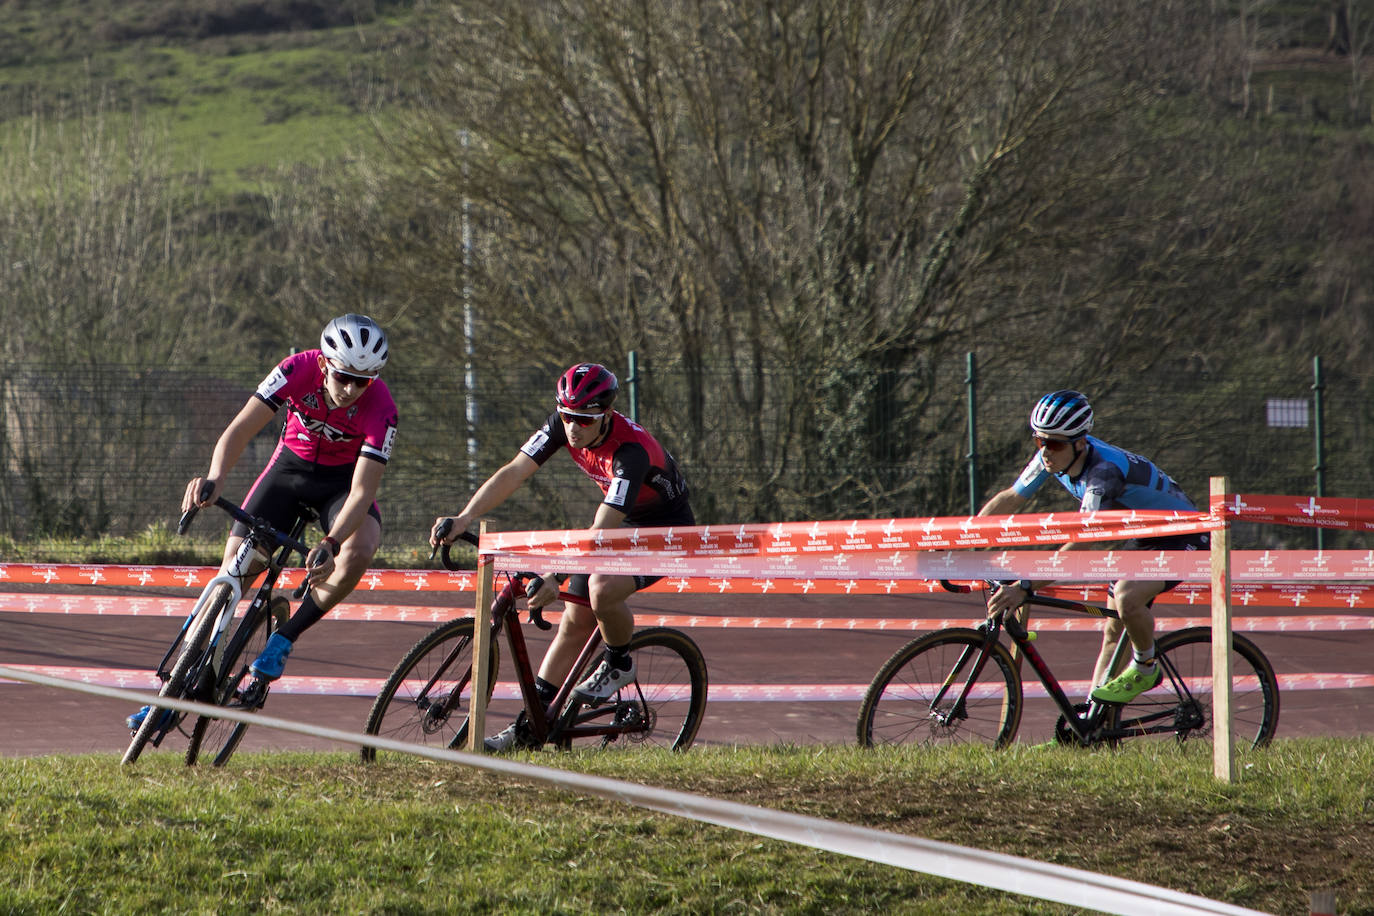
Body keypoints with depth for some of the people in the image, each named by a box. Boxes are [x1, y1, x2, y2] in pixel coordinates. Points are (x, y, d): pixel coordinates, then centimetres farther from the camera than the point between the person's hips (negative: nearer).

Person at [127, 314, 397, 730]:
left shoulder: (380, 408, -30)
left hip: (343, 479, -1)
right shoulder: (299, 370, -28)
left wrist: (330, 544, -49)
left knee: (358, 553, -33)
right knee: (232, 572, -8)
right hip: (291, 465, 1)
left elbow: (363, 492, -32)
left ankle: (283, 639, -12)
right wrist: (214, 478, -52)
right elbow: (240, 430, -33)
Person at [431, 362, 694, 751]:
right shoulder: (563, 424, -17)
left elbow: (601, 532, -42)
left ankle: (619, 664, -3)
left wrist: (556, 576, -53)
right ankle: (529, 727, 6)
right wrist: (464, 518, -34)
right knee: (574, 620, 1)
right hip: (621, 521, 7)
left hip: (665, 527, -7)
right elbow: (513, 473, -21)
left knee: (602, 589, -32)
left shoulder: (631, 450, -36)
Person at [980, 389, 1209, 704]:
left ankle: (1145, 669, -7)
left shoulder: (1104, 471, -36)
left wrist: (1024, 587, -50)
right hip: (1145, 536, 9)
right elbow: (1008, 500, -3)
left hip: (1184, 538, -9)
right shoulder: (1051, 458, -11)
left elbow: (1079, 545, -43)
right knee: (1113, 629, 6)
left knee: (1128, 596, -32)